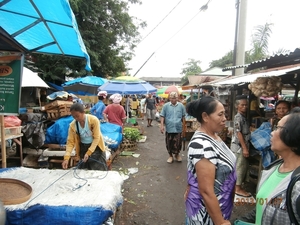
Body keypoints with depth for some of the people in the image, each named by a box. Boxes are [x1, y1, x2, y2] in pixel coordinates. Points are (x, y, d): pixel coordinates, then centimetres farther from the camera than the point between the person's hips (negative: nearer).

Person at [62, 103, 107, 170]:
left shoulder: (94, 120, -24)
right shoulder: (72, 125, -15)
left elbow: (96, 138, -21)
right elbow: (70, 142, -13)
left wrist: (88, 153, -27)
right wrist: (66, 158, -25)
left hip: (96, 147, -2)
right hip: (83, 148, 3)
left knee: (100, 170, 5)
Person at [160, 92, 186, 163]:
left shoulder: (181, 106, 0)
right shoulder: (166, 106, -2)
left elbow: (183, 116, 9)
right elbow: (162, 116, 0)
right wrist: (162, 125, -6)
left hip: (178, 128, 0)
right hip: (169, 128, 0)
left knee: (178, 143, 8)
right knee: (169, 143, 9)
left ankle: (177, 154, 33)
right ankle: (170, 155, 29)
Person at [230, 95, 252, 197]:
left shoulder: (244, 117, 13)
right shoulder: (238, 118, -16)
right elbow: (239, 133, -20)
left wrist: (246, 147, 16)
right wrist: (244, 148, -21)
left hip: (243, 145, 10)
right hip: (239, 146, -10)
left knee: (244, 166, 16)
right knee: (240, 167, -2)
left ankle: (237, 185, 28)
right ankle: (238, 188, 10)